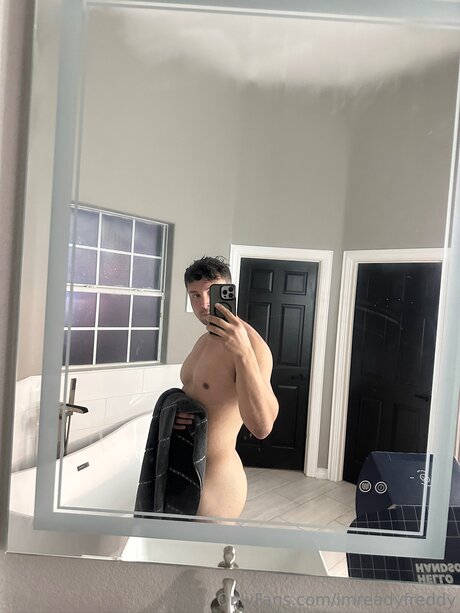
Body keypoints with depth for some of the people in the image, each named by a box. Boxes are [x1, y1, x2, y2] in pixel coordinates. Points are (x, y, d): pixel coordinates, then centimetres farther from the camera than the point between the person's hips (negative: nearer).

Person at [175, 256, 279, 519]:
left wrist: (243, 351, -41)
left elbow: (262, 427, -32)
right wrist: (174, 412, -3)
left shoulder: (251, 344, -21)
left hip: (216, 480, -8)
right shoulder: (205, 340, 6)